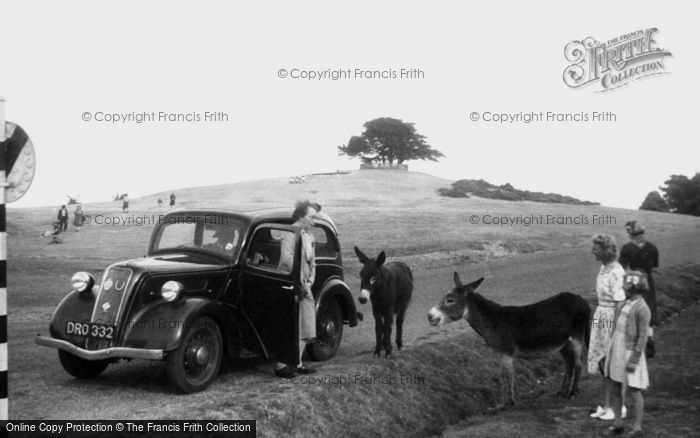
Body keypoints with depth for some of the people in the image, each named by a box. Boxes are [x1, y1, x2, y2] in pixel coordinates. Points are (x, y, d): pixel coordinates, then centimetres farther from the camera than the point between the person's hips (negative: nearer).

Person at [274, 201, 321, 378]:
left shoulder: (310, 237, 16)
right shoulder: (290, 233, -13)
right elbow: (287, 258, -27)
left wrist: (309, 282, 4)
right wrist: (300, 281, -23)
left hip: (304, 288, 9)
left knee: (306, 328, 11)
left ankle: (297, 363, 20)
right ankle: (280, 366, -1)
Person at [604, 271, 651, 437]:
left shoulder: (642, 309, -18)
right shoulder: (627, 304, 9)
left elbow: (643, 338, -18)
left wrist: (634, 361, -20)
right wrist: (611, 353, 18)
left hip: (630, 354, -8)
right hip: (617, 351, 8)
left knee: (634, 391, 1)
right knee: (616, 389, 10)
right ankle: (618, 424, 20)